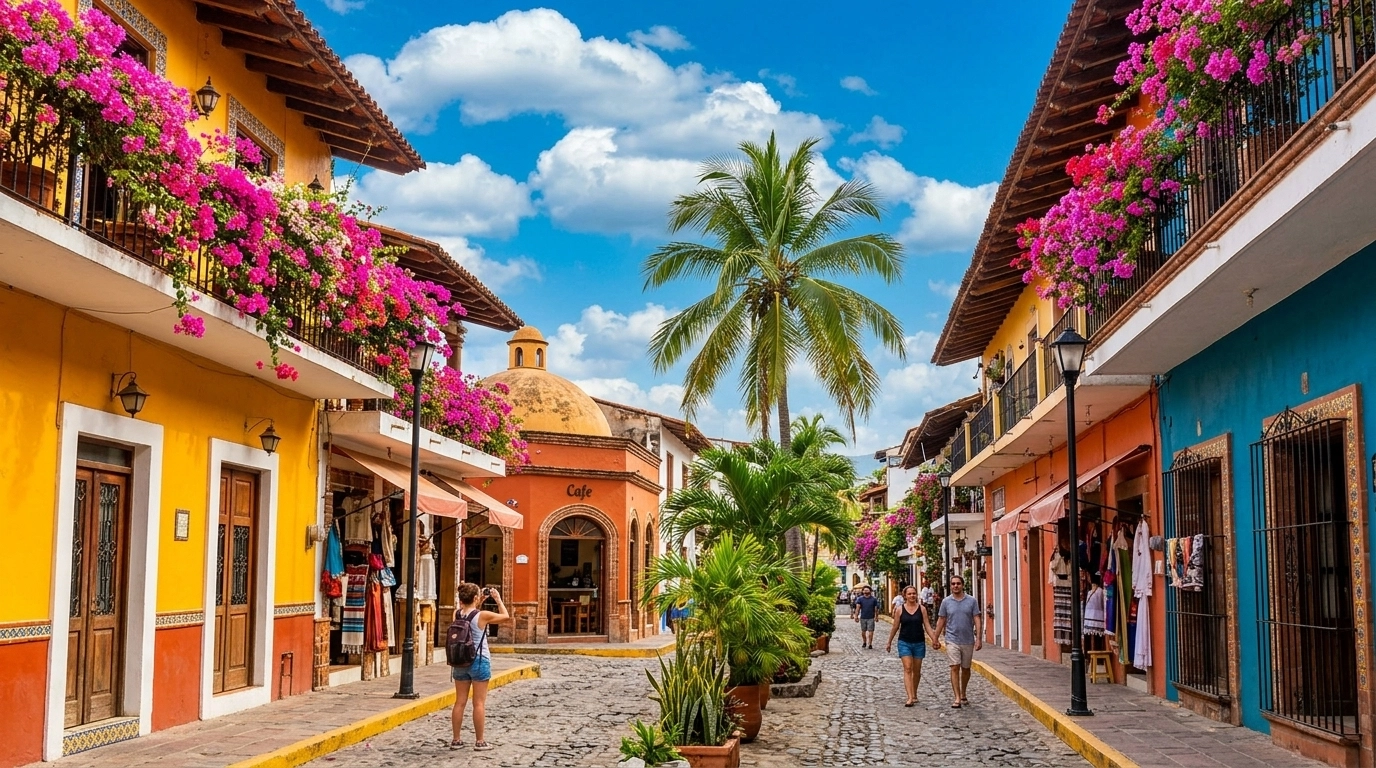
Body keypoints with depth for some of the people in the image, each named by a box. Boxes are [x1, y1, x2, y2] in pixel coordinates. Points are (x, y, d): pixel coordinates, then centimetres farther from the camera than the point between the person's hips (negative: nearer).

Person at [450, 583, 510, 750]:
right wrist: (498, 599, 7)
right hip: (479, 661, -5)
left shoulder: (456, 614, -1)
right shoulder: (482, 616, -14)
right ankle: (479, 741, 5)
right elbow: (506, 616, 0)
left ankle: (456, 739, 15)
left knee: (460, 702, 10)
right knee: (479, 703, 1)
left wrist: (480, 602, 20)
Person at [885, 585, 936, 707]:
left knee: (917, 670, 10)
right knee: (907, 669, -12)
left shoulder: (922, 609, 2)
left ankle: (914, 695, 27)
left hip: (919, 643, 2)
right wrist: (889, 642, 12)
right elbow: (895, 627, 7)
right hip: (904, 643, -2)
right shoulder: (900, 609, -1)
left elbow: (927, 625, 0)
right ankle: (910, 697, -17)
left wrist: (934, 639, -11)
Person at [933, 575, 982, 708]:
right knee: (955, 668, -10)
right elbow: (941, 621, 7)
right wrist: (936, 639, 8)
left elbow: (976, 620, 0)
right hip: (952, 640, -1)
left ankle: (963, 695, 31)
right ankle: (957, 699, -11)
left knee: (965, 669, 14)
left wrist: (978, 638, -7)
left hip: (968, 640, 1)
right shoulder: (946, 602, 1)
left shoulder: (972, 601, 0)